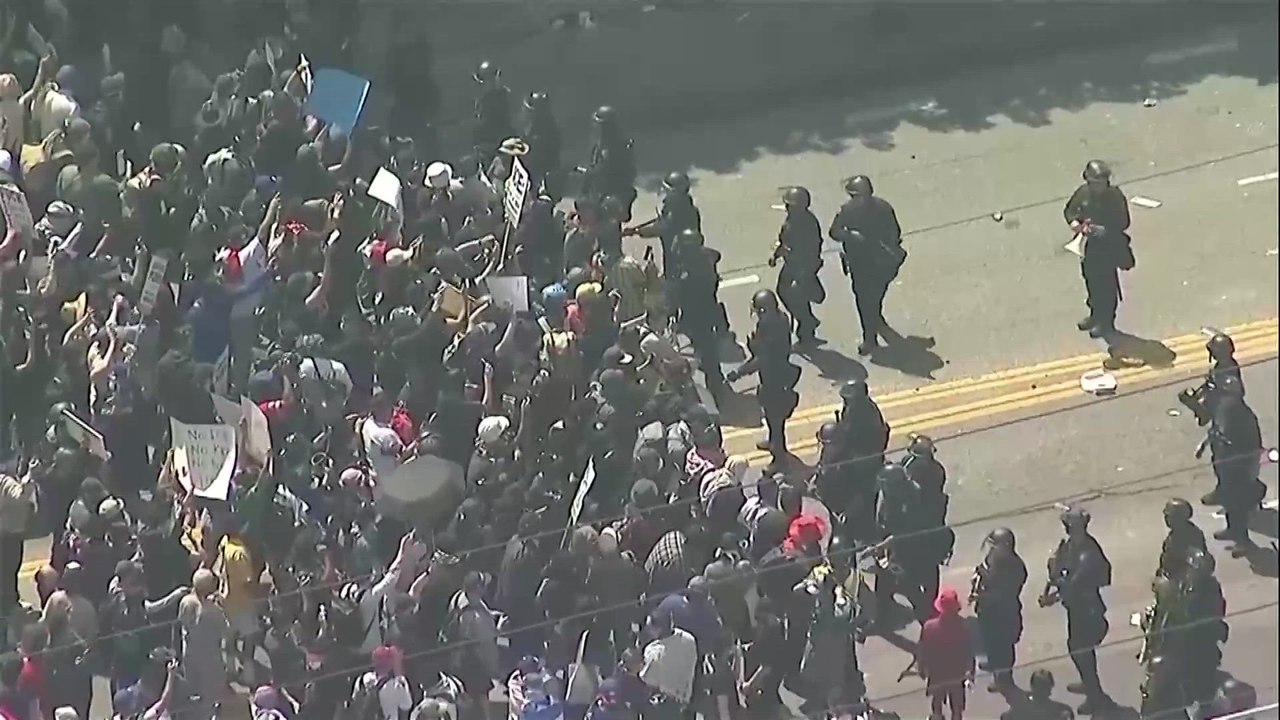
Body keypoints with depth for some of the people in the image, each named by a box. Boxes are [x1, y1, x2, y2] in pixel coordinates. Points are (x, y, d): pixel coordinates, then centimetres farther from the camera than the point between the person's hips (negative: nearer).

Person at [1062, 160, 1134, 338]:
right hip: (1088, 245, 5)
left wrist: (1104, 230, -31)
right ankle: (1096, 315, 39)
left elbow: (1123, 223, -17)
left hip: (1108, 246, -5)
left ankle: (1106, 322, 18)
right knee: (1091, 280, 20)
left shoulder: (1115, 196, -19)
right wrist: (1073, 222, -14)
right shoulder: (1083, 193, -6)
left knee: (1107, 284, 4)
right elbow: (1069, 210, 8)